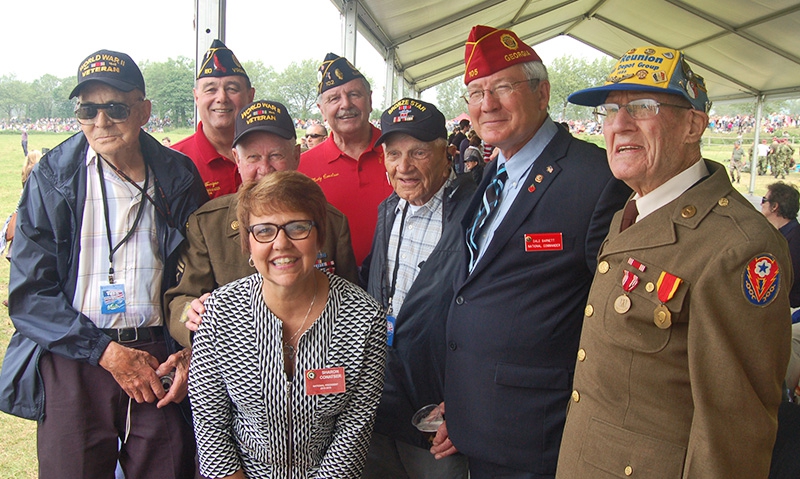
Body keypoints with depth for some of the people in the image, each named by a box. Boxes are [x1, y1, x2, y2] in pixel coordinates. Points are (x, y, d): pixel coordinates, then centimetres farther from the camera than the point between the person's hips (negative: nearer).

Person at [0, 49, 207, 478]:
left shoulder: (178, 177, 4)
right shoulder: (51, 178, 0)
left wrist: (190, 352, -4)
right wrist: (106, 353, -11)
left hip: (159, 361, 1)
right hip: (73, 365, -1)